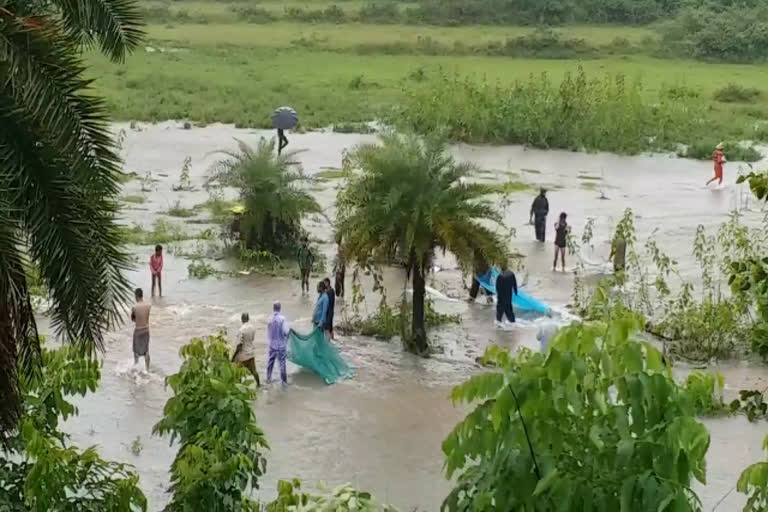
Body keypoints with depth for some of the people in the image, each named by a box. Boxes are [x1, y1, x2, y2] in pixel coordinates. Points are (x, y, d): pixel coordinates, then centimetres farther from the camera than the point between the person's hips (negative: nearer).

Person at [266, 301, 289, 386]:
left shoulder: (270, 319, -7)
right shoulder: (282, 319, -20)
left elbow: (268, 332, 3)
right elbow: (286, 332, -21)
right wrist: (289, 330, 0)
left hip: (271, 344, 4)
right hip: (281, 345, -4)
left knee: (270, 361, 19)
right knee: (282, 362, 5)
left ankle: (268, 378, 32)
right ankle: (284, 381, 11)